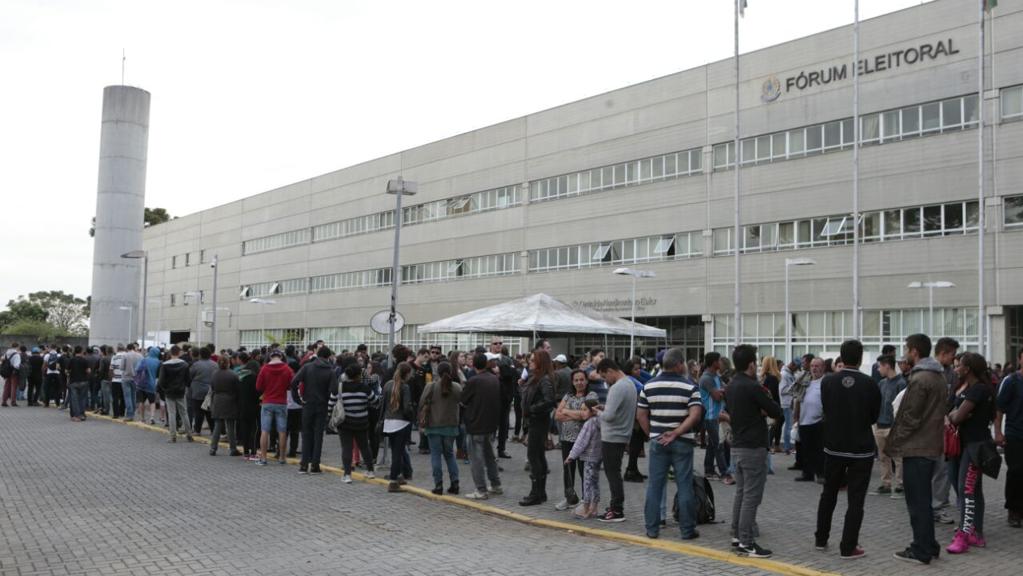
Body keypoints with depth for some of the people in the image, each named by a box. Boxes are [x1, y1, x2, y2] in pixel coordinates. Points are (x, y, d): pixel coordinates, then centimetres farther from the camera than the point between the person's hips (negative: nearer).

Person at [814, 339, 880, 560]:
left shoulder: (827, 381, -8)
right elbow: (874, 417, 1)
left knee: (828, 494, 17)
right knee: (855, 500, 3)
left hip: (834, 447, 2)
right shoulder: (869, 384, -11)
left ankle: (821, 539, 26)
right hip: (861, 449, -2)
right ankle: (848, 547, 3)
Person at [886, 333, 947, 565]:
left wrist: (894, 442, -7)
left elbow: (910, 416, -18)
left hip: (916, 448, -9)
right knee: (923, 500, 17)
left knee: (917, 502, -2)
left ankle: (921, 551, 3)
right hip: (932, 446, 9)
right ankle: (928, 546, 24)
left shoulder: (919, 379, -17)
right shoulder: (939, 377, 13)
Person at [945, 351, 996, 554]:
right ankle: (976, 534, 20)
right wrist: (955, 415, -9)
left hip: (975, 444, -10)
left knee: (966, 489, -12)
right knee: (973, 489, 13)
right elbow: (953, 414, 12)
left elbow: (957, 416, -21)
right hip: (963, 442, 10)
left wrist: (953, 416, 0)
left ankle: (963, 535, -11)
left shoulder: (979, 389, -17)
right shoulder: (962, 387, 12)